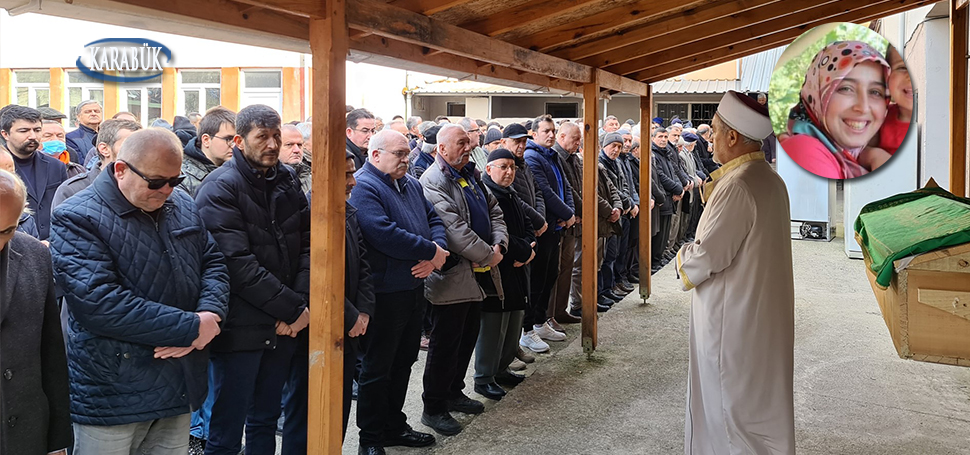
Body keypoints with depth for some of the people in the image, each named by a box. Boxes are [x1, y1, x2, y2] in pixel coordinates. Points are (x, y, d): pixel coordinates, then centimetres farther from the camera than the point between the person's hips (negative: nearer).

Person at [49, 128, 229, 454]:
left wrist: (209, 314, -13)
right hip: (112, 397, -6)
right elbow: (98, 302, -25)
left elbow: (214, 263, 10)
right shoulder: (77, 220, -14)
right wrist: (192, 328, -22)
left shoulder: (183, 207, 7)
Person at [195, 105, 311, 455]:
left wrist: (301, 302, -11)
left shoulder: (288, 181, 9)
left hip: (283, 327, 6)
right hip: (240, 330, -6)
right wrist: (293, 308, -16)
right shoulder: (220, 187, -12)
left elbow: (306, 245, 4)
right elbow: (238, 265, -19)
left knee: (265, 421, 19)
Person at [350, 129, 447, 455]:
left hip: (414, 288, 9)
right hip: (385, 292, -9)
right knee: (377, 368, 3)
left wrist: (436, 250, -9)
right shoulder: (364, 187, -15)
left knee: (403, 362, 19)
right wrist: (431, 251, -18)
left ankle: (394, 426, 34)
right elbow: (385, 234, -27)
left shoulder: (412, 185, 14)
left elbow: (434, 220, 14)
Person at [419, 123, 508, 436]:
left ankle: (453, 392, 34)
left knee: (468, 337, 18)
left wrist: (498, 246, -2)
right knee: (445, 343, 0)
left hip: (477, 274, 9)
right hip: (452, 277, -9)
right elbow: (454, 229, -24)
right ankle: (433, 408, 11)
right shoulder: (433, 182, -16)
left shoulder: (472, 175, 14)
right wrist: (487, 255, -17)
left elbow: (494, 212, 16)